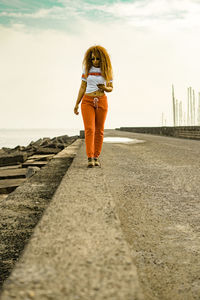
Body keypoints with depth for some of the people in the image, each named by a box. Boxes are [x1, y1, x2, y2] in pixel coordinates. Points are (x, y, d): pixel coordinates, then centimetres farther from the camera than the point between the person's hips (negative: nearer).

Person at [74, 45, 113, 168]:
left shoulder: (107, 70, 3)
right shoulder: (87, 69, 3)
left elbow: (111, 88, 9)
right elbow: (83, 87, 7)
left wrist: (105, 88, -14)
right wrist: (77, 104, 4)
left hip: (101, 102, 1)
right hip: (87, 101, -1)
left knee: (99, 130, 3)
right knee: (89, 129, -12)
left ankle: (96, 157, 12)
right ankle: (90, 159, -16)